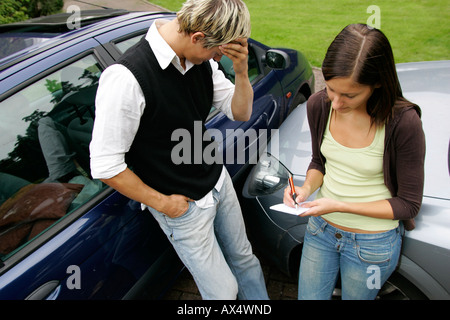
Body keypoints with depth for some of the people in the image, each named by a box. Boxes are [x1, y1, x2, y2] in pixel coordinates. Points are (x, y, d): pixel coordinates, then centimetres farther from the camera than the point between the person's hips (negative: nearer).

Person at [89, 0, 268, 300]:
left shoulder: (202, 59, -7)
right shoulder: (126, 78, -29)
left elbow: (241, 112, 2)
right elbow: (105, 165, -23)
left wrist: (241, 70, -18)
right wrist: (163, 203, -14)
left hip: (219, 182, 7)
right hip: (184, 207, -6)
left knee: (244, 259, 26)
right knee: (224, 291, 10)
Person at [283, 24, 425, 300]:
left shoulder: (403, 122, -25)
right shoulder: (319, 105, -13)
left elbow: (409, 204, -15)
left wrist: (340, 206, -24)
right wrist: (307, 188, -16)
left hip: (372, 244, -3)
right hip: (320, 228, 4)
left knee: (355, 296, 22)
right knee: (308, 297, 20)